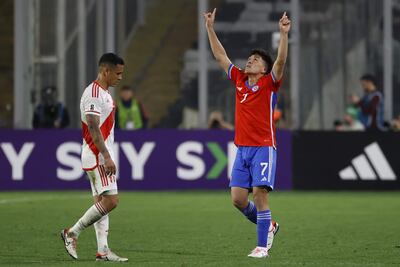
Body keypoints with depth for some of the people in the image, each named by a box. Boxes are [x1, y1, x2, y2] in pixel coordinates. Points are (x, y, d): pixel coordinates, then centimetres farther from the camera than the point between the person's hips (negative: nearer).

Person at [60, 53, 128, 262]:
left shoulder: (104, 93, 17)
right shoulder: (93, 94, -14)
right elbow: (93, 129, -21)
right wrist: (107, 157, -24)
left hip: (102, 156, 10)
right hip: (97, 156, -10)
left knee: (102, 202, 7)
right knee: (110, 200, -14)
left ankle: (102, 250, 6)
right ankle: (72, 233, -6)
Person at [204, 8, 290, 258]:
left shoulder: (269, 83, -2)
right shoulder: (240, 80, 12)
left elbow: (281, 61, -18)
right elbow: (220, 56, 18)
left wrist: (284, 34, -30)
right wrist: (210, 28, 15)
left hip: (263, 148, -6)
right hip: (242, 148, 6)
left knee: (260, 193, -11)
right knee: (238, 198, 1)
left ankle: (263, 245, -4)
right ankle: (268, 225, 24)